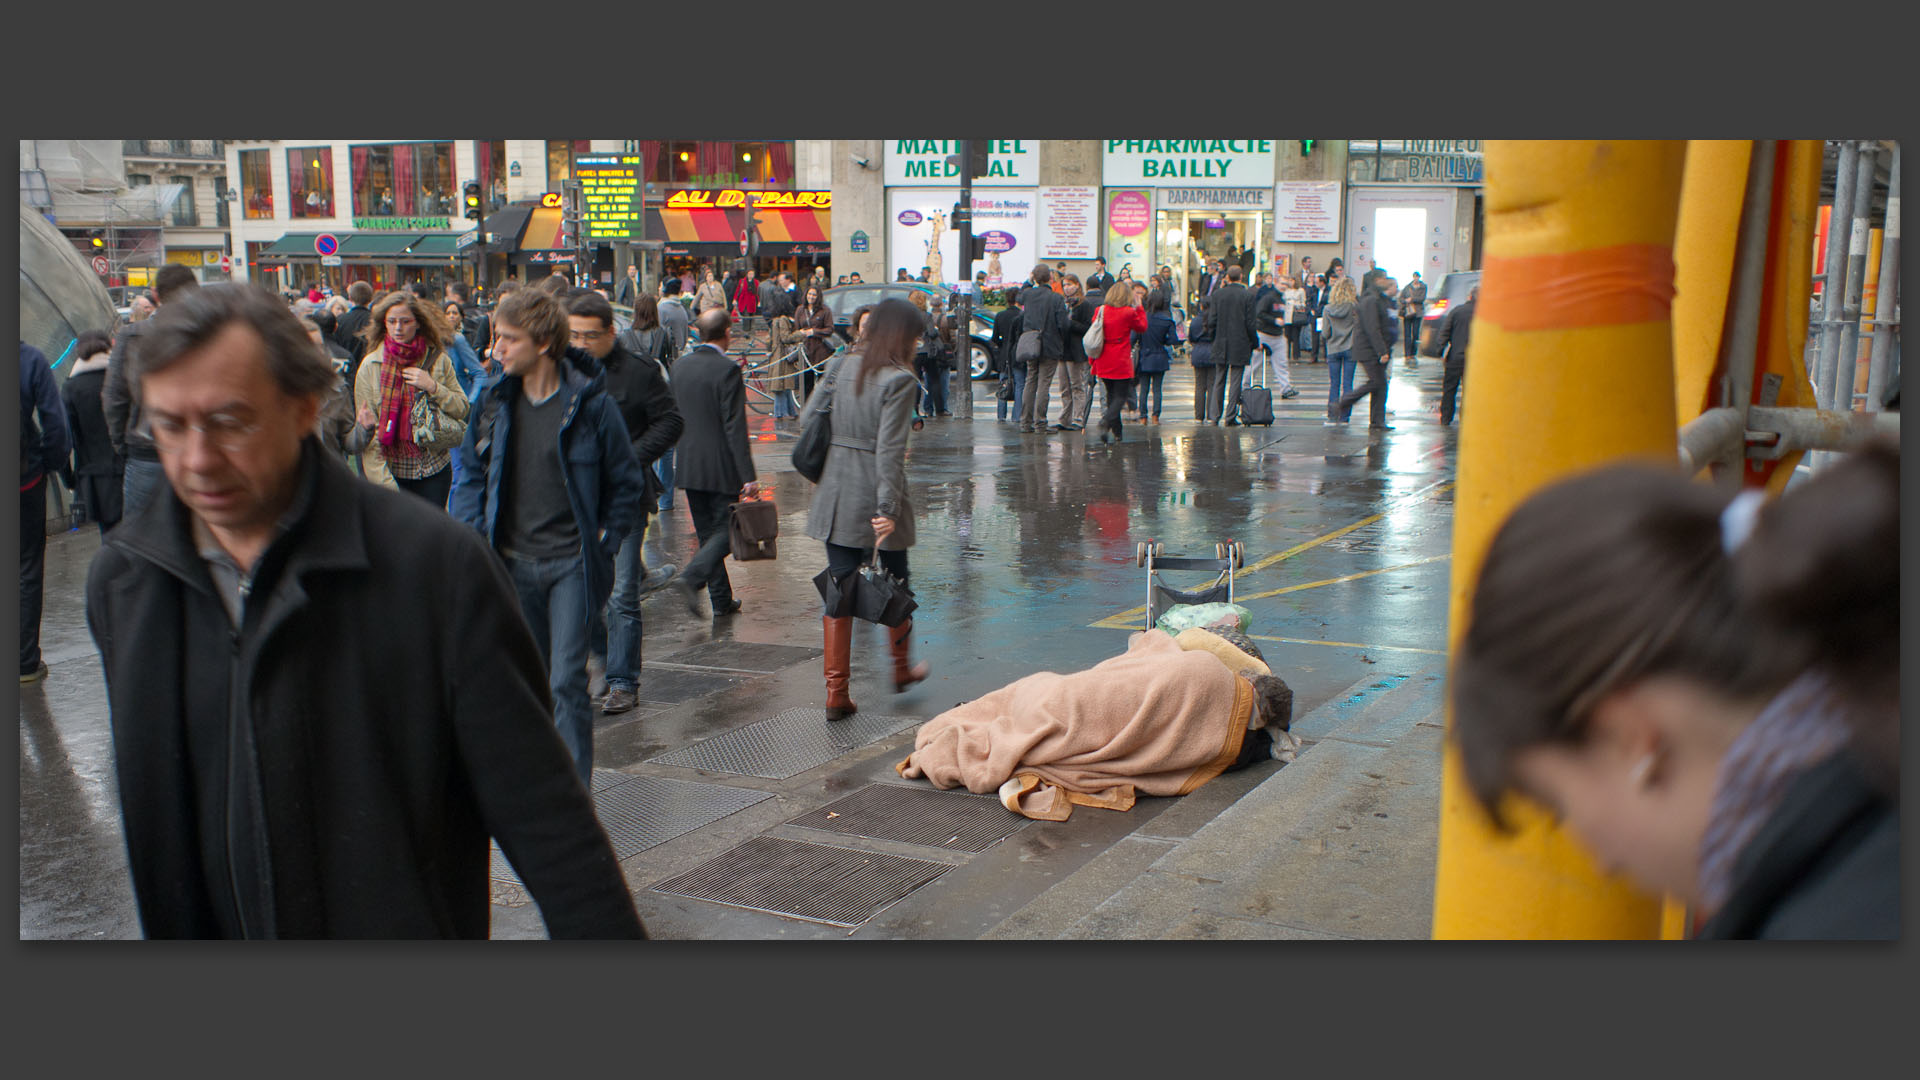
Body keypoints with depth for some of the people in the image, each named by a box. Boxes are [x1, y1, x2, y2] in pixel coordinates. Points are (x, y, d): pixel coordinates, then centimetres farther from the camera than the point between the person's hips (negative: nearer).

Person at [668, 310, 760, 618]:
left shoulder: (680, 365, 5)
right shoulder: (727, 370, -15)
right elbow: (735, 428, -17)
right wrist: (748, 476, -15)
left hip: (688, 466, 7)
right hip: (721, 466, -6)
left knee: (708, 533, 14)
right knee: (726, 530, 4)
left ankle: (722, 600, 18)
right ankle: (691, 576, -16)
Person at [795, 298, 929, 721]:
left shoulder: (841, 366, 5)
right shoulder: (899, 380, -13)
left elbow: (808, 419, 9)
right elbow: (890, 450, -19)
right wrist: (887, 508, -20)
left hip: (836, 494, 5)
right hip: (874, 496, -5)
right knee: (894, 582, 17)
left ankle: (836, 693, 7)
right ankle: (902, 668, 35)